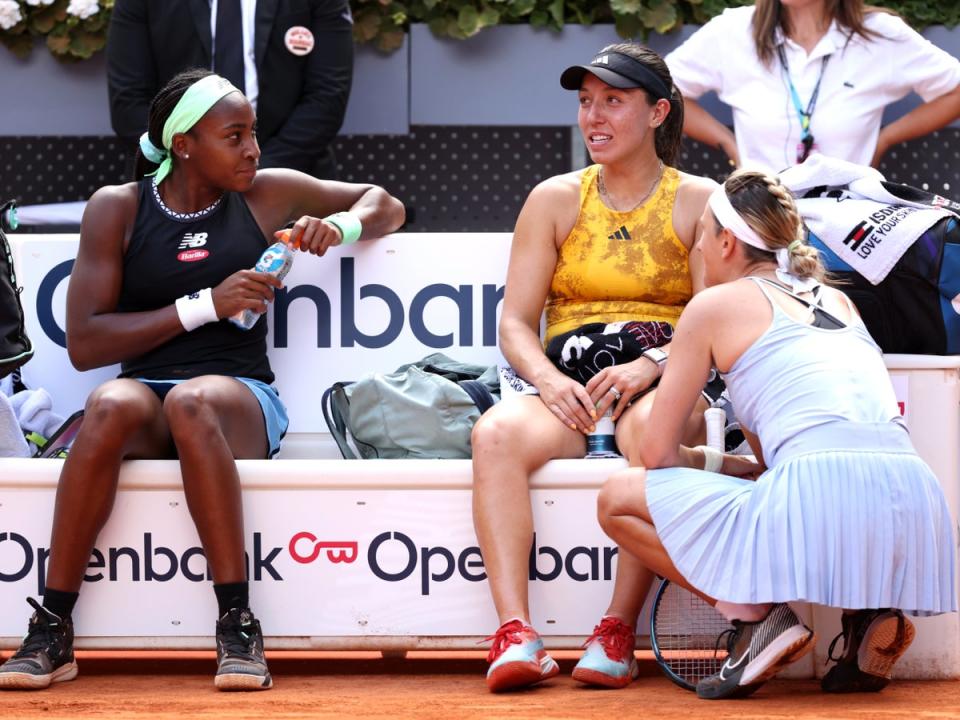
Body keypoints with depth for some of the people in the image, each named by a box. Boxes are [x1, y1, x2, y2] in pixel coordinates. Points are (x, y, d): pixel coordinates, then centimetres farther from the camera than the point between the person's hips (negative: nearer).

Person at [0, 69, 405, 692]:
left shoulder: (269, 194, 11)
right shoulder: (117, 208, 6)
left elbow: (386, 206, 25)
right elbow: (84, 344, -2)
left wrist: (339, 226, 1)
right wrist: (205, 305, -9)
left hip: (241, 397, 0)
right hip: (146, 392, 0)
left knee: (190, 401, -37)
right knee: (112, 404, -37)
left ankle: (238, 626, -39)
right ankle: (52, 634, -33)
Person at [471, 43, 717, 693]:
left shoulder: (698, 202, 10)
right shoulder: (555, 200, 17)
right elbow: (515, 323, 10)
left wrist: (651, 365, -20)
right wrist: (548, 379, -12)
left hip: (666, 389, -2)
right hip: (568, 392, 3)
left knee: (650, 424, -39)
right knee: (497, 431, -31)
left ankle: (619, 633, -37)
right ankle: (515, 634, -41)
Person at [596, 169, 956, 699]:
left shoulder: (716, 304, 11)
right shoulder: (838, 300, 28)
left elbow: (656, 453, 13)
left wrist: (718, 464, 27)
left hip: (819, 495, -6)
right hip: (917, 506, 7)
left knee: (618, 499, 11)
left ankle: (758, 617, -4)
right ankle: (868, 609, 11)